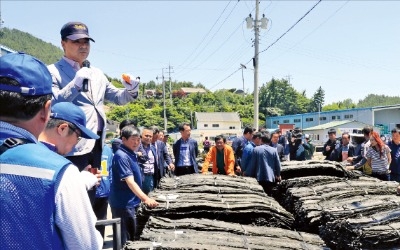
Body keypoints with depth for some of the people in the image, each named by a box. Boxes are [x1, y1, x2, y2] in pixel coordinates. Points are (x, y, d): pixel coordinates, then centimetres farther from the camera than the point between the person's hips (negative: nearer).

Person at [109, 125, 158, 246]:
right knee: (126, 240, -2)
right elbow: (130, 182, -29)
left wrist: (142, 198, 24)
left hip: (132, 202, 10)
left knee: (133, 238, 19)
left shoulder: (131, 153, 8)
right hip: (124, 204, -10)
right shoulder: (121, 156, -21)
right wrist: (145, 198, -38)